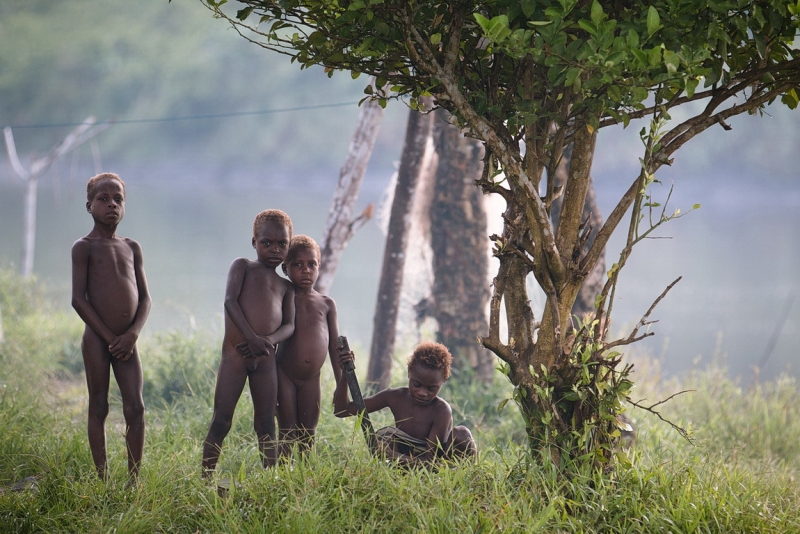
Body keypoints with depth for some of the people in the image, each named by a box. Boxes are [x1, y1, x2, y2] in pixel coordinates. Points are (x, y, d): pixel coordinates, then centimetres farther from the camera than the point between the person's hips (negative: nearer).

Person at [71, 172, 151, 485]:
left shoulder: (132, 248, 13)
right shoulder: (85, 247, -1)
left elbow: (144, 298, 11)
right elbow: (78, 298, -8)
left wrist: (133, 333, -6)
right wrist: (109, 336, -12)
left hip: (126, 341, 4)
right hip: (96, 338, -4)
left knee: (135, 408, -2)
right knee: (99, 408, 1)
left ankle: (133, 481, 1)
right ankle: (103, 480, 4)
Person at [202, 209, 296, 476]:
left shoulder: (286, 287, 18)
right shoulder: (243, 266, 8)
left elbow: (289, 324, 7)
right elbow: (230, 301, -7)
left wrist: (269, 340, -16)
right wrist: (252, 337, -20)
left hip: (265, 358, 4)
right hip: (235, 352, -4)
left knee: (266, 424, 4)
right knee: (222, 420, -6)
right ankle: (206, 478, -5)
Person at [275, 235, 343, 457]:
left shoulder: (326, 304, 7)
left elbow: (335, 347, 11)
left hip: (311, 380, 3)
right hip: (285, 376, -3)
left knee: (308, 438, 6)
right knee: (287, 437, -3)